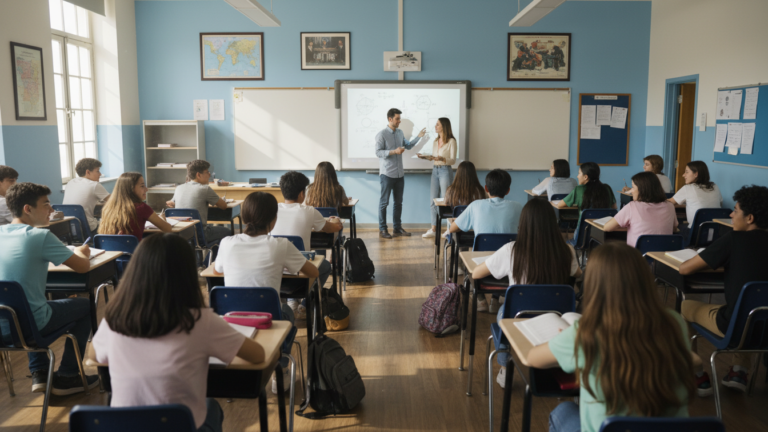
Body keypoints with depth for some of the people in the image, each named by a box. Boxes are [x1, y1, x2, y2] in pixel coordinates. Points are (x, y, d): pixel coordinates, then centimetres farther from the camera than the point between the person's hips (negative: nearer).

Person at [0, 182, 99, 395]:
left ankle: (39, 373, 33)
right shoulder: (41, 236, -19)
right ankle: (66, 377, 22)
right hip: (30, 326, -6)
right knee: (85, 306, 18)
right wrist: (80, 253, 10)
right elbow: (83, 266, -12)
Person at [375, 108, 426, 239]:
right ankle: (382, 230, 6)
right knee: (384, 202, 0)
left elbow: (408, 146, 24)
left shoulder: (400, 133, 11)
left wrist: (419, 136, 13)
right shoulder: (382, 134, -10)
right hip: (387, 174, -7)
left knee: (398, 202, 11)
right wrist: (394, 151, -24)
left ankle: (397, 228, 20)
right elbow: (378, 152, -16)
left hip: (399, 174, 7)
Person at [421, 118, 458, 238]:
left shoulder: (451, 141, -6)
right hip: (435, 170, 7)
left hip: (445, 171, -7)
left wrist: (441, 159, -26)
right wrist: (427, 157, 0)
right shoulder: (435, 141, 15)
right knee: (433, 201, 6)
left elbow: (453, 160, -10)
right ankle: (433, 229, 13)